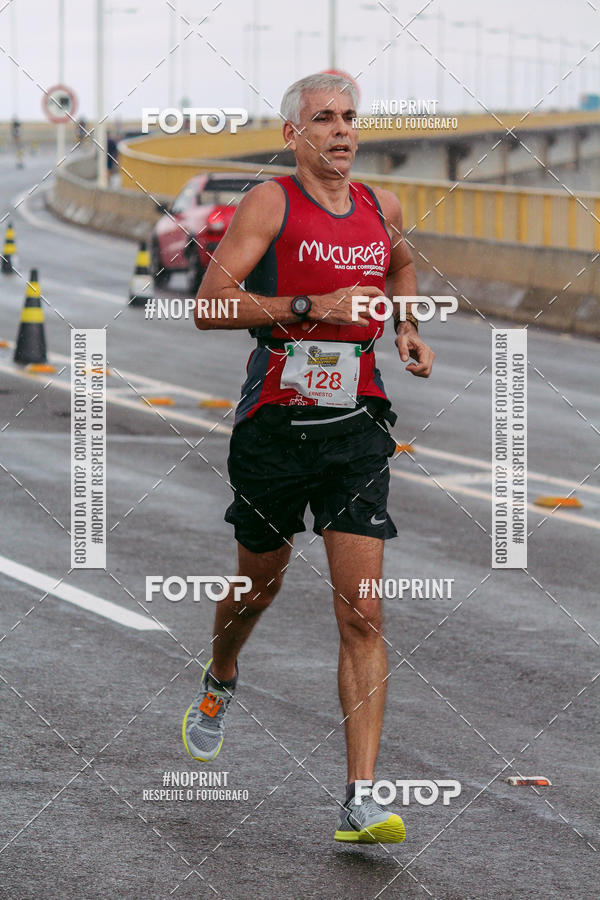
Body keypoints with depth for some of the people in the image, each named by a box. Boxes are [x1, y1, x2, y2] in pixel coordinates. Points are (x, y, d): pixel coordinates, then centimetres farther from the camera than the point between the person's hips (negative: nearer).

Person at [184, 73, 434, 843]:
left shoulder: (380, 208, 8)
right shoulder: (270, 203, -7)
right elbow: (210, 305, -17)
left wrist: (408, 330, 15)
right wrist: (309, 306, -24)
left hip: (356, 429, 2)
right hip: (275, 424, -2)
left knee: (362, 615, -9)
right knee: (259, 585, 18)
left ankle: (361, 802, -12)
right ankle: (219, 683, 53)